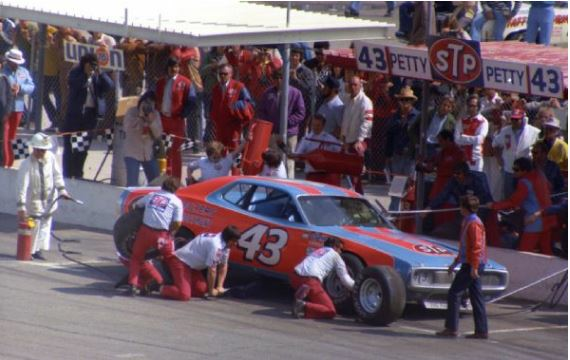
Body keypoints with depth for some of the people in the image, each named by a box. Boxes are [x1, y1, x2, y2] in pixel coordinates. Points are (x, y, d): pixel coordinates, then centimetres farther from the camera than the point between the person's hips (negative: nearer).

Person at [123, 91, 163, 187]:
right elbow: (127, 127, -21)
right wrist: (140, 117, -21)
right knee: (132, 183, -12)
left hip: (148, 154, 5)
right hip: (132, 153, -5)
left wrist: (152, 121, -18)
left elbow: (158, 134, -3)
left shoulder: (155, 114, 3)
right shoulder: (132, 112, -7)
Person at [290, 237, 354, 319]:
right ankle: (304, 306, -24)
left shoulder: (317, 251, 33)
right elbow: (345, 279, 17)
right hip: (310, 280, -7)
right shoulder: (335, 255, 16)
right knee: (331, 311, -3)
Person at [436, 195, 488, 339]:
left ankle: (451, 328, -8)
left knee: (454, 294, -7)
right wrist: (455, 263, 29)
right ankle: (482, 331, 8)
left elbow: (476, 246, -20)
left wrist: (474, 267, -24)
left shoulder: (473, 224, -14)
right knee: (476, 297, 8)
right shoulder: (468, 222, 18)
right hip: (470, 265, 10)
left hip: (471, 265, -10)